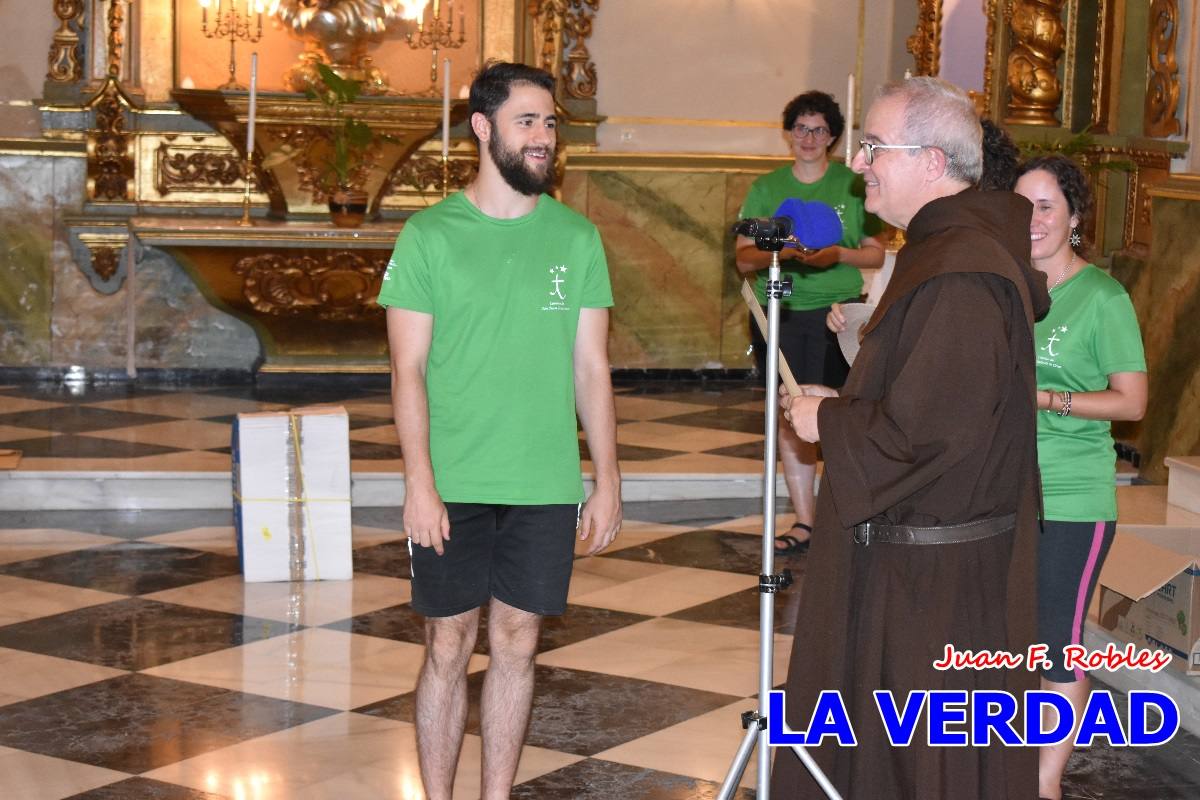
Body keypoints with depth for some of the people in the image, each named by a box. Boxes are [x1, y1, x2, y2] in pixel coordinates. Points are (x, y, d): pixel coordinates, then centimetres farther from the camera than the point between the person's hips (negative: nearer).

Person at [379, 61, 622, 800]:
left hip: (545, 487, 2)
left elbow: (592, 368, 7)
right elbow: (409, 370, -5)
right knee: (449, 647, 5)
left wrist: (609, 480, 4)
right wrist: (420, 482, -12)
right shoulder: (430, 235, -3)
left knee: (516, 643, 9)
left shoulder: (577, 238, 5)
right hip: (453, 487, -2)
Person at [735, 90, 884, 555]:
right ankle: (803, 523, 9)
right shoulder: (766, 189, 10)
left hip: (837, 312, -2)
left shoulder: (853, 186, 5)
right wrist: (776, 252, -16)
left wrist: (839, 255, -13)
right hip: (780, 312, 2)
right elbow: (743, 258, 5)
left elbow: (876, 254, 6)